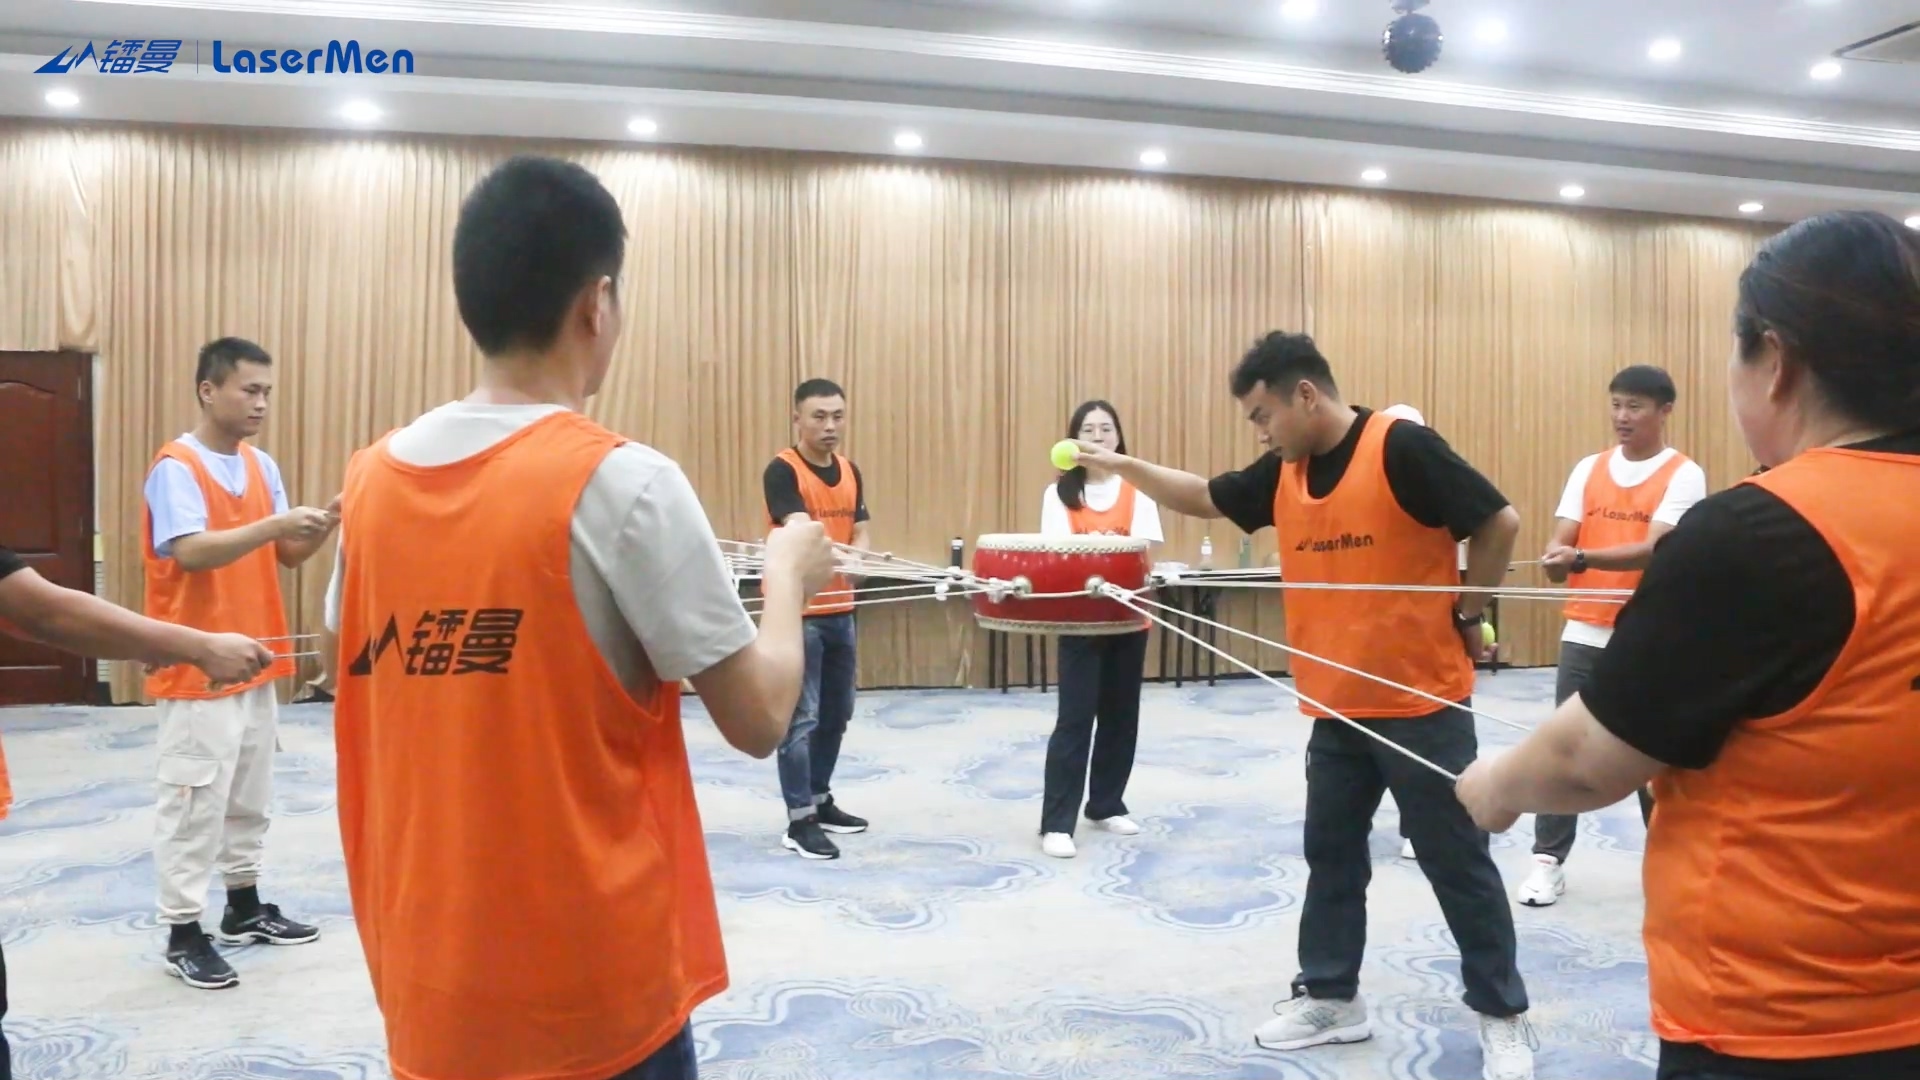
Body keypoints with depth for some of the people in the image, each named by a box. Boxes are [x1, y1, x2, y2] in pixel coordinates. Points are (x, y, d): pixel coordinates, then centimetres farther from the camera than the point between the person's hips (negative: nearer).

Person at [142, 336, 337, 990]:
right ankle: (183, 934, 10)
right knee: (194, 803, 0)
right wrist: (274, 524, -33)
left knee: (251, 795, 17)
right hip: (196, 671, -8)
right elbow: (192, 551, -26)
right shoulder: (175, 467, -14)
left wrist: (323, 527, -11)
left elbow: (285, 556, 7)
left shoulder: (263, 466, 9)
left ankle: (245, 908, 30)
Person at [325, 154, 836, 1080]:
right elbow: (757, 720, -13)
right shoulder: (623, 481, -17)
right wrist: (790, 579, 4)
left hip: (428, 975, 5)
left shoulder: (371, 480, -1)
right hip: (595, 988, -5)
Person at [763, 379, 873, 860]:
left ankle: (820, 802, 30)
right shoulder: (782, 471, -12)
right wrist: (838, 555, -42)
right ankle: (799, 822, 3)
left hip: (839, 609, 7)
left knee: (836, 714, 15)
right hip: (797, 611, -7)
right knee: (800, 720, -5)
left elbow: (859, 534, 8)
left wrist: (859, 555, -15)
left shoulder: (851, 472, 10)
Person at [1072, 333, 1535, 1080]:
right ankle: (1330, 998, 31)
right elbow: (1204, 498, 17)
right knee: (1331, 855, 15)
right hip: (1335, 707, 7)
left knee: (1457, 861, 5)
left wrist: (1465, 613, -5)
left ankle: (1504, 1016, 22)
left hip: (1420, 700, -7)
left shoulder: (1401, 448, -16)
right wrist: (1124, 466, 8)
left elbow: (1498, 523, -12)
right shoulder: (1283, 473, 5)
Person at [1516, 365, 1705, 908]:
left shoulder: (1684, 475, -5)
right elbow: (1562, 536, 2)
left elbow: (1655, 549, -18)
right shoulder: (1588, 469, 8)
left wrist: (1581, 559, -32)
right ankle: (1549, 860, 10)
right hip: (1585, 633, 3)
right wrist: (1555, 557, -22)